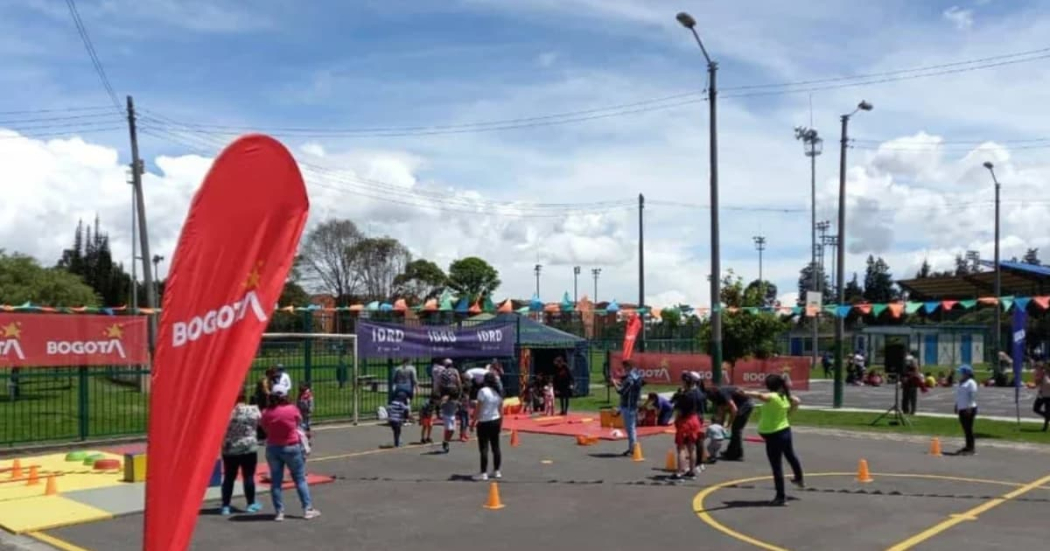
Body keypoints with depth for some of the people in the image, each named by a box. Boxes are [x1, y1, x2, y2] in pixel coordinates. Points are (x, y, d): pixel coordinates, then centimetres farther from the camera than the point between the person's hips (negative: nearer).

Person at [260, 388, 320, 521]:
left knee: (276, 481, 9)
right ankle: (308, 509, 8)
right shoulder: (292, 409, -10)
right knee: (300, 479, 8)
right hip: (292, 447, -1)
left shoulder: (267, 414, -7)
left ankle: (279, 512, 8)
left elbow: (266, 429, 2)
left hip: (273, 448, 2)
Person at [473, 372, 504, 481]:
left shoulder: (483, 391, -12)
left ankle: (483, 473, -7)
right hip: (496, 421, 7)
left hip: (484, 422, -7)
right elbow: (501, 409, 11)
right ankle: (496, 471, 18)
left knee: (484, 448, -5)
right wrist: (500, 423, 18)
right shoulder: (498, 392, 8)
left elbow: (478, 408, -13)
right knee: (496, 447, 12)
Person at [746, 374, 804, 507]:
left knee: (776, 467, -2)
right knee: (791, 456, 32)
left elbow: (759, 395, -44)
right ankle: (799, 479, 57)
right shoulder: (785, 397, 2)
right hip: (785, 430, 9)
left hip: (773, 436, -9)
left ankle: (781, 497, 2)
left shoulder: (772, 397, -23)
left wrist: (745, 393, -59)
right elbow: (796, 401, 22)